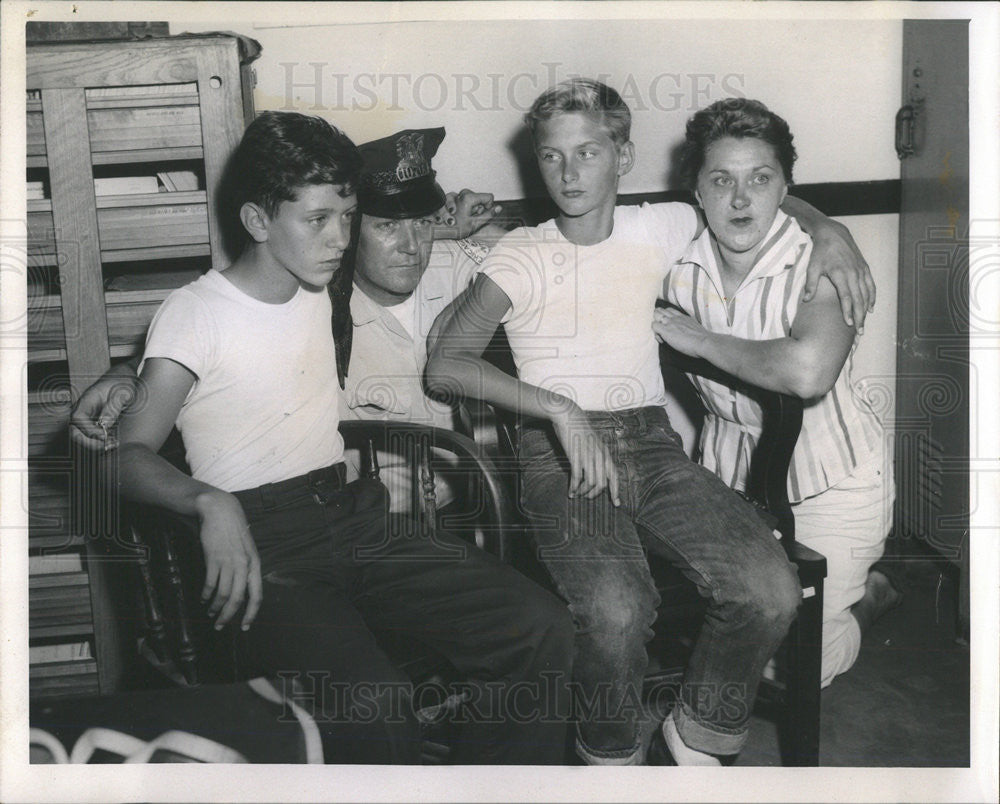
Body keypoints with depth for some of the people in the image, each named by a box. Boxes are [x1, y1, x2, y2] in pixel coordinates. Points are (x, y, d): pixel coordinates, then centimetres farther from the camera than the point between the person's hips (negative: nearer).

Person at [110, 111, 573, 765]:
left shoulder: (317, 288, 15)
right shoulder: (195, 314, -5)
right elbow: (130, 456, -13)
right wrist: (211, 502, -32)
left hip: (357, 517, 6)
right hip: (261, 545, -6)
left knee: (541, 630, -15)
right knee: (375, 702, -35)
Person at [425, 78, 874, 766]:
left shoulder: (658, 229, 12)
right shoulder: (523, 256, 3)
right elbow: (446, 366, -8)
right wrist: (560, 408, -17)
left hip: (650, 440, 4)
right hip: (559, 452, -3)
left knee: (771, 590, -21)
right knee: (617, 610, -32)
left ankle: (695, 741, 5)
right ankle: (613, 758, 1)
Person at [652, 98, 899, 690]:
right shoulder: (679, 258, -7)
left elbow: (807, 370, -45)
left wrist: (701, 341, -30)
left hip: (831, 482, -5)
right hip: (729, 469, 5)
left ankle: (866, 596, 28)